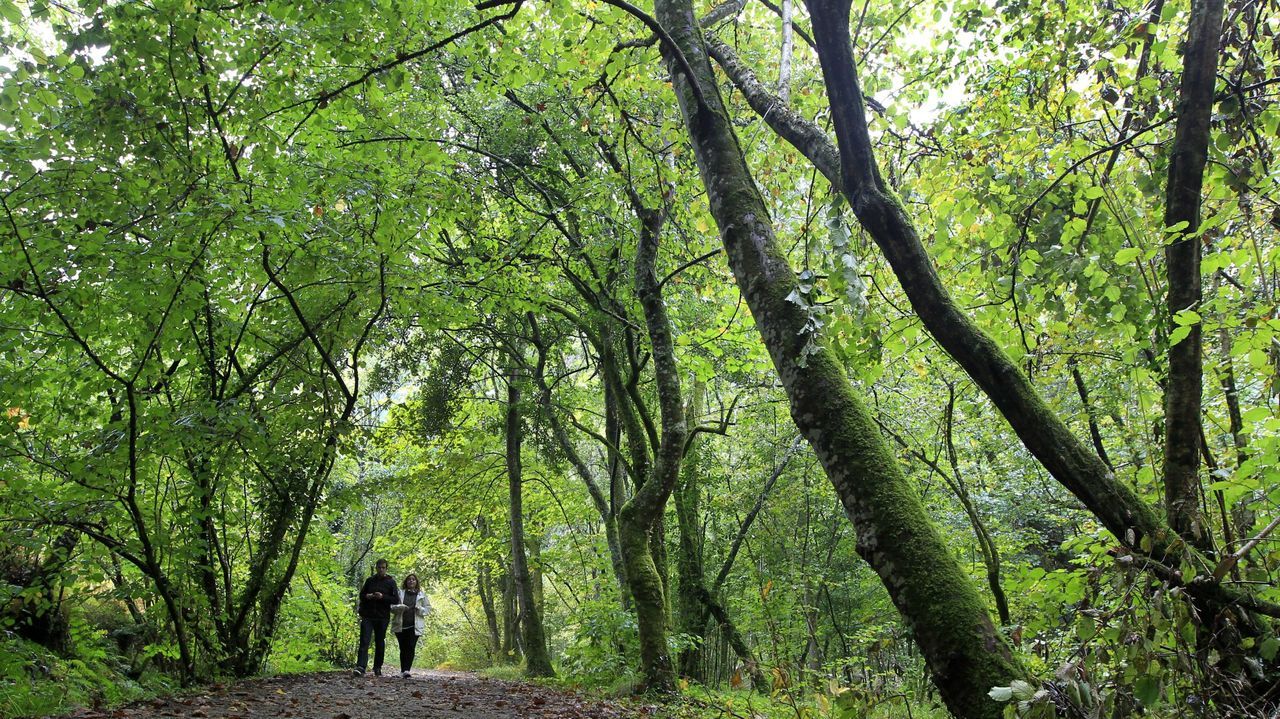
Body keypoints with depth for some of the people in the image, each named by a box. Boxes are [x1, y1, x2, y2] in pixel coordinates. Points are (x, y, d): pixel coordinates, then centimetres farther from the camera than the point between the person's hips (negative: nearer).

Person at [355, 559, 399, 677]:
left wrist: (383, 597, -15)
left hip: (382, 618, -1)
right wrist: (367, 596, -5)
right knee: (364, 641, -10)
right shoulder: (370, 580, 11)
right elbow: (361, 595, 19)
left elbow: (396, 600, 0)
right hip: (367, 616, 1)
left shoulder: (390, 582, 4)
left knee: (380, 643, 6)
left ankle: (377, 668, 16)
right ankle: (361, 667, -17)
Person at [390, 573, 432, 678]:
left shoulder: (422, 594, 11)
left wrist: (420, 609, -9)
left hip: (414, 626, -1)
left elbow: (428, 609, 11)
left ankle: (407, 669, -18)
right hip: (400, 625, 1)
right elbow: (392, 607, 5)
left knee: (411, 647, -13)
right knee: (403, 648, 4)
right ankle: (403, 670, 13)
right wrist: (400, 607, -15)